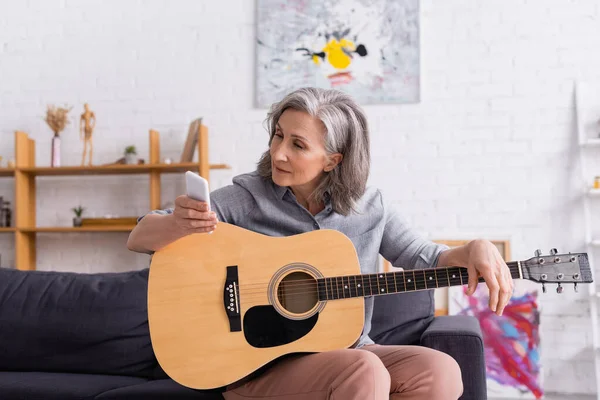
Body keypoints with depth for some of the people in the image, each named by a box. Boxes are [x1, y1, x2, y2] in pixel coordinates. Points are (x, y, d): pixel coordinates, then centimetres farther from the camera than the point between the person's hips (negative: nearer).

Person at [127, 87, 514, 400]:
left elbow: (426, 258, 11)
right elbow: (138, 239, -7)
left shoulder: (369, 206, 1)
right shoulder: (245, 198, -7)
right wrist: (179, 222, -31)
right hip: (259, 362, -4)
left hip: (346, 351, 4)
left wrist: (476, 249, -11)